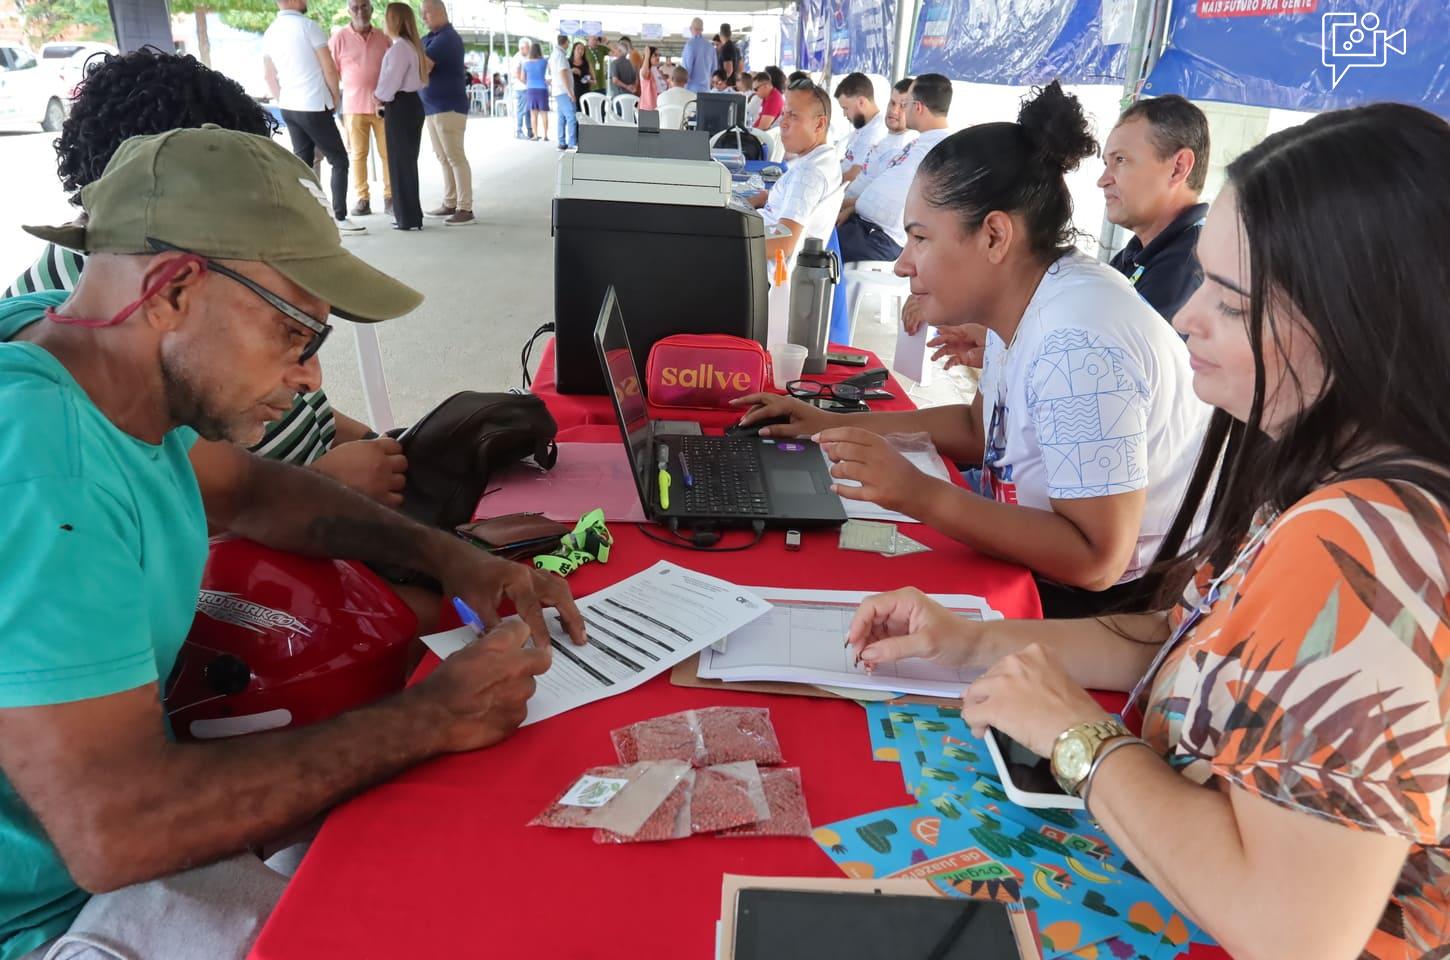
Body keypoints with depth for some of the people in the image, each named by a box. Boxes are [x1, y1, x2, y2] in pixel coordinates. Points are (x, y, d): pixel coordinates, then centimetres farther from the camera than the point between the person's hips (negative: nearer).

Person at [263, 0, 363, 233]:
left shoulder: (269, 33, 9)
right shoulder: (308, 26, -11)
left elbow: (269, 76, 14)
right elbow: (329, 69, -10)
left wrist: (282, 102, 21)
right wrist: (335, 96, 4)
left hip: (288, 108, 7)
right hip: (314, 106, -7)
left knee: (302, 162, 12)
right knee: (339, 160, 0)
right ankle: (340, 218, -5)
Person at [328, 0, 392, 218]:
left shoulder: (383, 37, 7)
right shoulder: (339, 37, 2)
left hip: (383, 105, 1)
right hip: (354, 106, -1)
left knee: (388, 153, -1)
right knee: (357, 154, 1)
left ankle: (389, 198, 6)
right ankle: (362, 199, 6)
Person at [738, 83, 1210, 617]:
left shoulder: (1076, 345, -27)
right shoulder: (1019, 303, 1)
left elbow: (1096, 559, -29)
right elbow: (979, 428, 16)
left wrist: (920, 495, -32)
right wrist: (833, 425, 8)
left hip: (1117, 607, -8)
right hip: (1047, 575, 8)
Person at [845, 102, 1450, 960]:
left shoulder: (1360, 547, -31)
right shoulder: (1332, 475, -1)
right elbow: (1198, 647, 7)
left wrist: (1079, 734, -20)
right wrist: (978, 642, -2)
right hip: (1185, 891, 7)